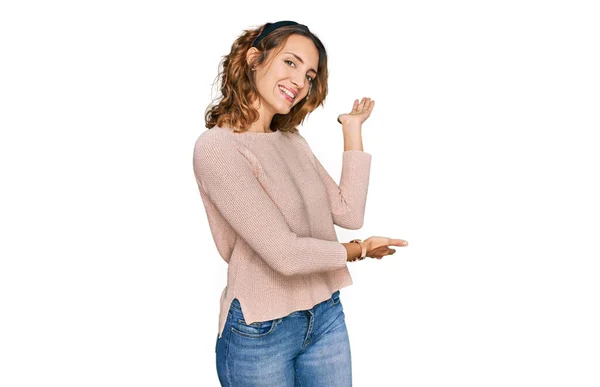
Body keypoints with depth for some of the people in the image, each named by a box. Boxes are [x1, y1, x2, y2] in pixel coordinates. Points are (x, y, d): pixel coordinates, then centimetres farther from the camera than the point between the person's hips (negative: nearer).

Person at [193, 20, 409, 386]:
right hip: (260, 332, -6)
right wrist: (360, 249, -7)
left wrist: (353, 129, 1)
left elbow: (350, 214, -2)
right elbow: (285, 254, -23)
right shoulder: (217, 147, -18)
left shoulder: (293, 140, 6)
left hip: (327, 316, 7)